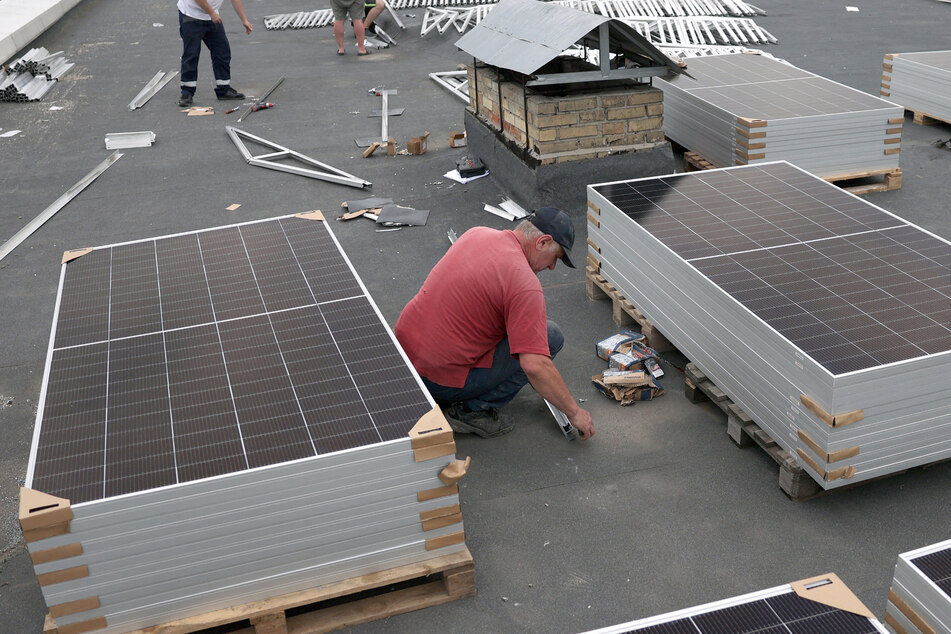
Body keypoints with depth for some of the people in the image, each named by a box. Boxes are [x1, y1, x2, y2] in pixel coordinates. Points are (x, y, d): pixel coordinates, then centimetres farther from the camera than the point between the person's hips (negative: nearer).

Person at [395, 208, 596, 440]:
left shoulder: (476, 233, 6)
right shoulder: (525, 283, -18)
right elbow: (535, 366, -24)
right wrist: (574, 412, -10)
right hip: (442, 378, -8)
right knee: (551, 336, -3)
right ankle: (474, 409, -3)